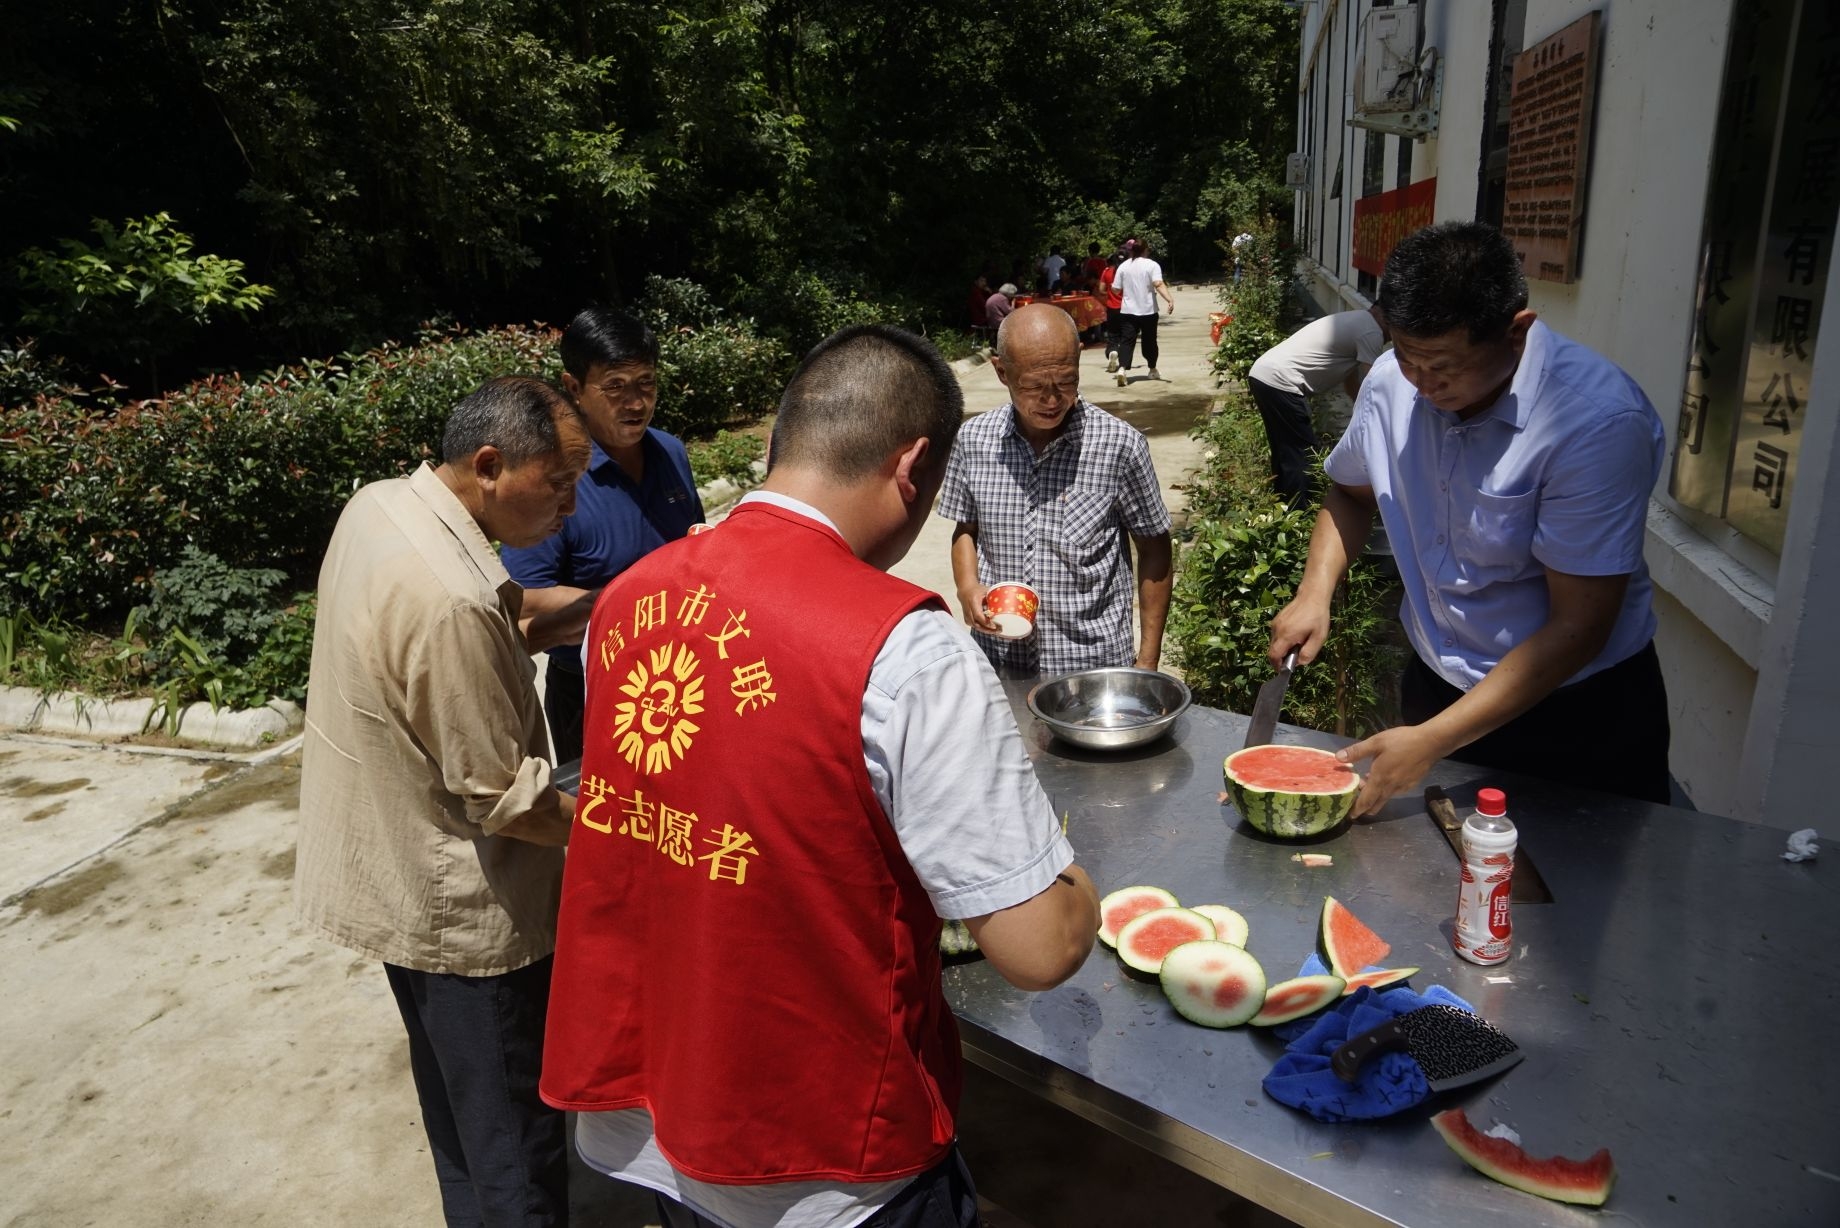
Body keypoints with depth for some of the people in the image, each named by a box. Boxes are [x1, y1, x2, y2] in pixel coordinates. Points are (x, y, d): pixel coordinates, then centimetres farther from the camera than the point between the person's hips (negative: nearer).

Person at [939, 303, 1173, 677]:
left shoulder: (1120, 445, -14)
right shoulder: (974, 439, -6)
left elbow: (1153, 549, -4)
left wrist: (1148, 660, -3)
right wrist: (967, 586, -11)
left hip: (1095, 666, -2)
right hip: (1000, 661, 3)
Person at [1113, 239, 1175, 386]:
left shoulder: (1123, 266, 3)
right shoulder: (1152, 265, -4)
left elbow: (1116, 289, 5)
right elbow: (1159, 285, -19)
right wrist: (1170, 300, -27)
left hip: (1127, 311, 1)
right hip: (1148, 310, -1)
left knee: (1126, 341, -3)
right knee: (1150, 341, 15)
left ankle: (1122, 368, -26)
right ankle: (1152, 370, 29)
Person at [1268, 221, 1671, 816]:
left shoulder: (1601, 421, -26)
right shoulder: (1393, 380, -10)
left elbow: (1578, 627, -25)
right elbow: (1350, 492, 10)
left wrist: (1432, 741, -27)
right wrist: (1314, 594, -7)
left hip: (1580, 717, -4)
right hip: (1436, 687, 5)